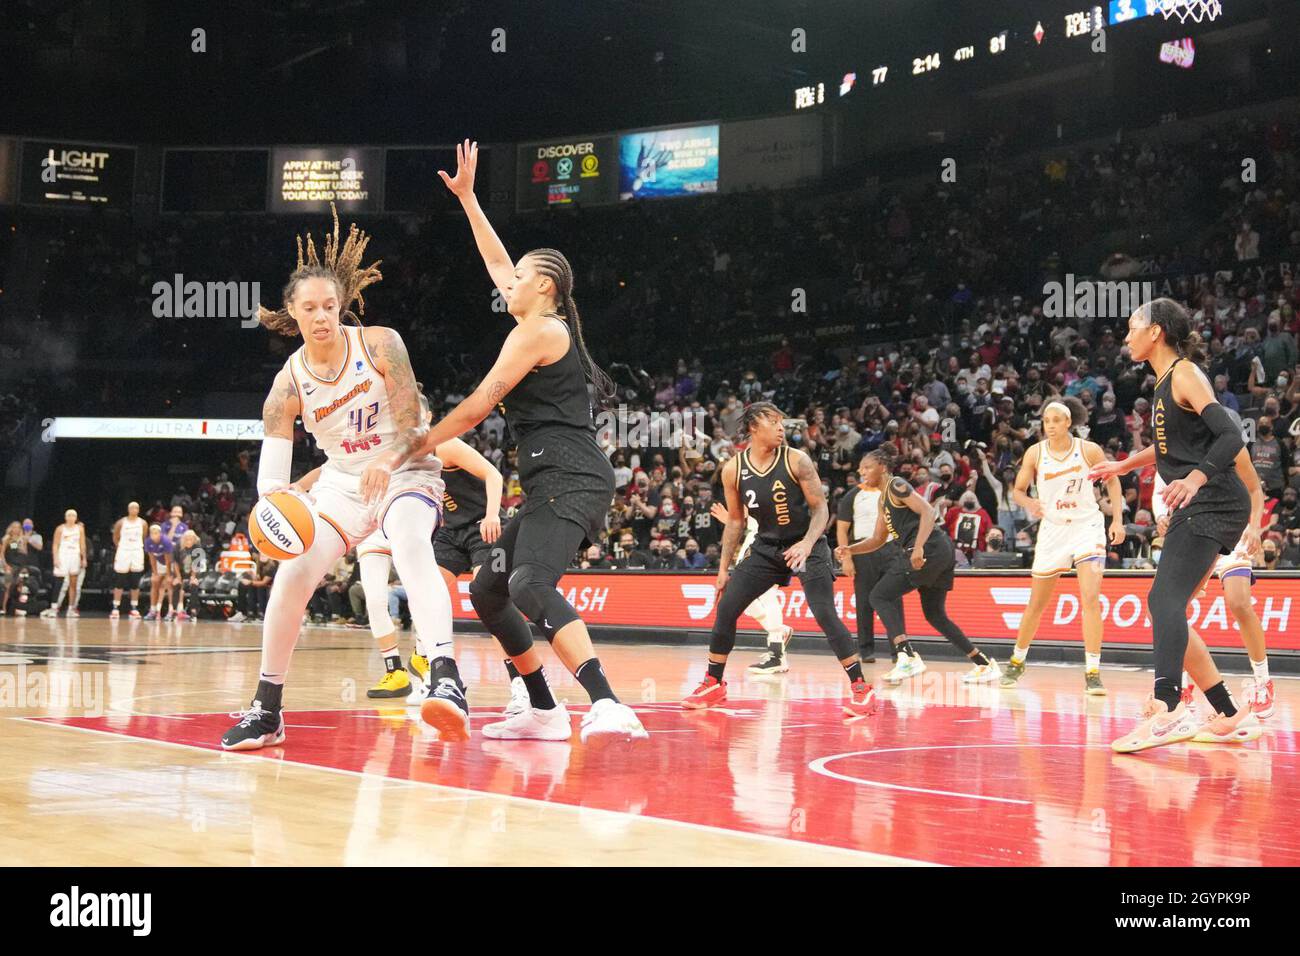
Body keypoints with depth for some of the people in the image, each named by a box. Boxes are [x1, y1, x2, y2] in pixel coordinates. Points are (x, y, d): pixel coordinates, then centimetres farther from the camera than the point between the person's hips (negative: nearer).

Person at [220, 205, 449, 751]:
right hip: (342, 481, 3)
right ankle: (266, 710, 5)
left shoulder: (379, 344, -16)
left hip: (405, 470, -3)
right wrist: (278, 503, -39)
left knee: (411, 547, -33)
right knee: (293, 573, -10)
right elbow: (271, 474, -15)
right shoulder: (289, 384, -11)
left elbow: (411, 424, -15)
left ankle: (445, 680, -45)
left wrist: (383, 465, -36)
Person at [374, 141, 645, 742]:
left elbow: (478, 407, -8)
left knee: (530, 588, -30)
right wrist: (466, 197, 40)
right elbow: (496, 263, 36)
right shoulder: (547, 326, 22)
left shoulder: (538, 331, -4)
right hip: (556, 485, 10)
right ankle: (544, 712, 15)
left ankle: (606, 704, -44)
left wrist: (408, 452, -4)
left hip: (568, 481, -10)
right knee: (487, 592, 14)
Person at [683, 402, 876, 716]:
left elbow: (820, 508, -12)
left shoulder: (796, 461, -15)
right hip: (766, 547, 4)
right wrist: (724, 568, 6)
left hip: (807, 546, -4)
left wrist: (807, 544, -30)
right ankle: (713, 684, 15)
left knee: (825, 614, -17)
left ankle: (861, 687, -9)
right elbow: (735, 520, 6)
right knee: (725, 609, -1)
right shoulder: (733, 470, -6)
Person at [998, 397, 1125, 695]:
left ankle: (1092, 673, -15)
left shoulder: (1089, 450, -8)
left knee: (1091, 598, -17)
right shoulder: (1035, 453, -5)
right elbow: (1019, 490, 4)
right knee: (1037, 603, 11)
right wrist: (1029, 503, -19)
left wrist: (1117, 520, -3)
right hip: (1052, 529, 2)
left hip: (1087, 527, -2)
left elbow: (1112, 481, 5)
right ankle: (1017, 661, 31)